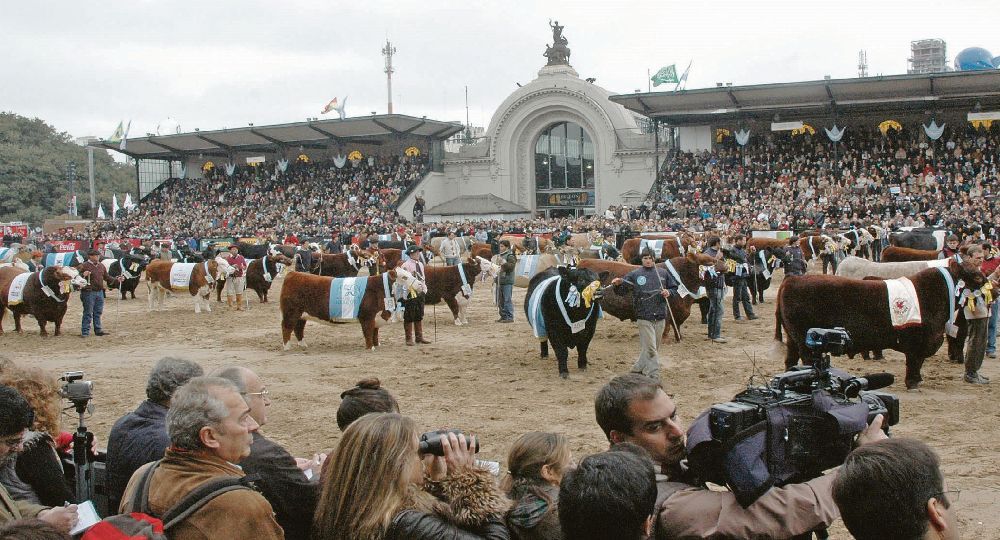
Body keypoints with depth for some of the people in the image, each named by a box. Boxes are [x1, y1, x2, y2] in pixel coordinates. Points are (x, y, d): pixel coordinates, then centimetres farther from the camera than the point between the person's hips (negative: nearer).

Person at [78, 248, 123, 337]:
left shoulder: (101, 266, 14)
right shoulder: (85, 266, -7)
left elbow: (106, 277, 23)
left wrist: (117, 280, 15)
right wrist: (83, 275, -30)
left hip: (100, 292, 7)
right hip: (89, 292, -7)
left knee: (98, 312, 12)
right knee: (88, 313, -3)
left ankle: (98, 330, 20)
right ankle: (85, 332, 3)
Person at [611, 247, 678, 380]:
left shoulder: (663, 273, 8)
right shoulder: (635, 274, 1)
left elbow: (674, 288, 18)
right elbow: (621, 290, 0)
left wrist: (669, 292, -4)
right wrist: (618, 284, -22)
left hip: (660, 316, 4)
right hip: (644, 316, -4)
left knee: (650, 347, 12)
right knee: (650, 348, -7)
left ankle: (638, 368, 28)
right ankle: (653, 377, -2)